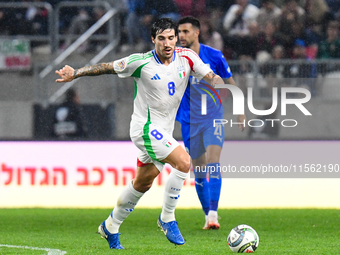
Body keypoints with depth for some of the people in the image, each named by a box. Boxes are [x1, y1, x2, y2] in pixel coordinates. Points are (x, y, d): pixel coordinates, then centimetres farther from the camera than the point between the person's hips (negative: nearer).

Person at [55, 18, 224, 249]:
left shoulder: (186, 57, -3)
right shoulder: (141, 62, -13)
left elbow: (211, 78, -4)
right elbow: (107, 67, -3)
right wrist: (76, 73, -6)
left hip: (164, 132, 6)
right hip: (146, 127, -6)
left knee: (143, 183, 17)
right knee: (184, 161, -25)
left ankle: (111, 227, 34)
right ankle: (167, 217, -12)